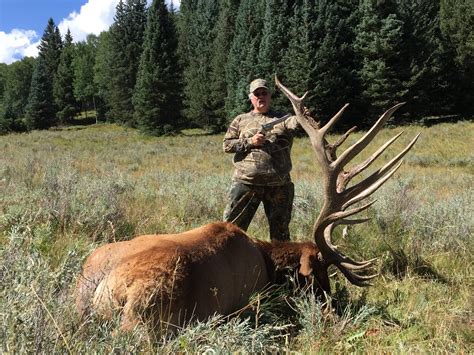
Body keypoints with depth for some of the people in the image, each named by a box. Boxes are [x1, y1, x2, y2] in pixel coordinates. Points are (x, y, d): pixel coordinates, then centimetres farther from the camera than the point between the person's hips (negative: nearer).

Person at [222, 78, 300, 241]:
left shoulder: (282, 119, 9)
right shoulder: (241, 120, 12)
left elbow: (294, 123, -13)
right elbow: (227, 145, 6)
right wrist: (250, 142, -8)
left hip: (279, 184, 1)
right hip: (245, 182, 0)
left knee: (280, 228, 11)